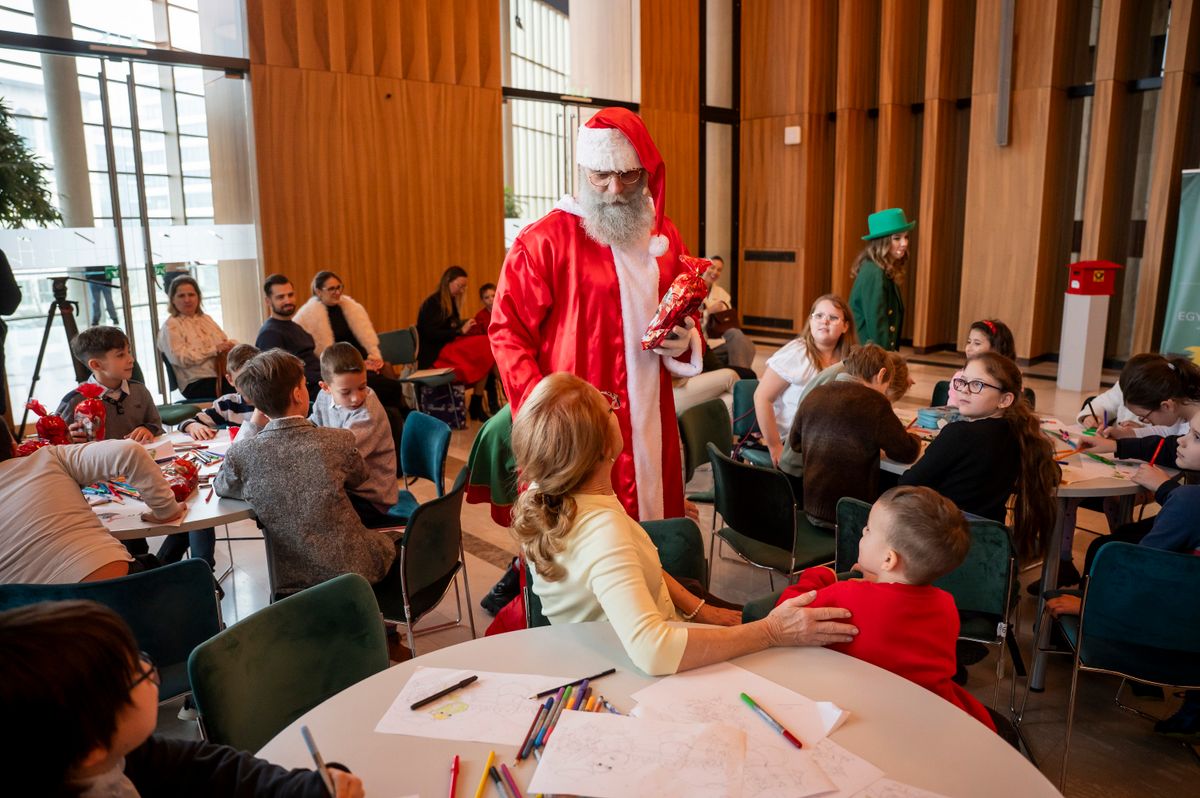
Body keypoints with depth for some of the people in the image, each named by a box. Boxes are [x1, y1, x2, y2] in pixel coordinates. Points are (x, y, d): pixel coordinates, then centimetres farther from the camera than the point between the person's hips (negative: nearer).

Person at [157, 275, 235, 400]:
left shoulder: (205, 318, 24)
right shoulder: (171, 326, 3)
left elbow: (225, 341, 24)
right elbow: (180, 358, -11)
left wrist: (230, 345, -2)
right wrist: (214, 349, -13)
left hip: (225, 376, 7)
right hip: (199, 383, -6)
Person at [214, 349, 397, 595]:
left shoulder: (241, 455, -12)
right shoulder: (340, 442, -16)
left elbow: (220, 487, 11)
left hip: (291, 583, 3)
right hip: (354, 569, -2)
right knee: (387, 539, 30)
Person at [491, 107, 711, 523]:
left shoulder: (664, 236, 9)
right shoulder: (544, 240, -8)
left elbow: (688, 319, 21)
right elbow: (508, 333, -8)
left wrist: (686, 342, -3)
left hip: (650, 427, 5)